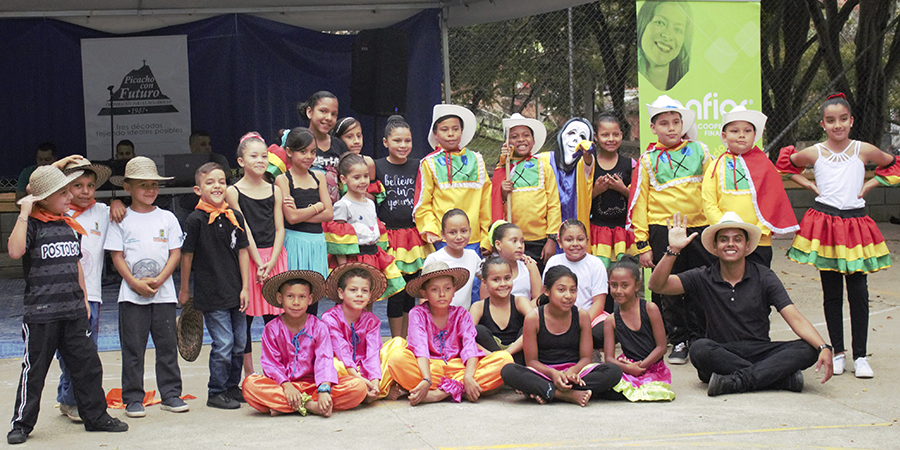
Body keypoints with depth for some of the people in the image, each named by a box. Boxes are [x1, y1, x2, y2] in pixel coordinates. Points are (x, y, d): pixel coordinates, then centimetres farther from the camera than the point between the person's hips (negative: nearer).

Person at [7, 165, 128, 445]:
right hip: (41, 311, -6)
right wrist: (24, 214, -25)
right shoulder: (31, 224, -7)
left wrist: (83, 299, 20)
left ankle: (96, 416, 19)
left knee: (87, 364, 8)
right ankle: (22, 423, 12)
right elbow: (15, 251, -26)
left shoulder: (70, 226, 13)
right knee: (34, 369, 2)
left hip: (73, 310, 6)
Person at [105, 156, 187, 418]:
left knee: (167, 345, 4)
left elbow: (175, 252, 3)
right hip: (131, 294, -1)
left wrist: (159, 279, -10)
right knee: (133, 347, 1)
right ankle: (133, 399, 8)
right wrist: (135, 283, -12)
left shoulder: (167, 218, 7)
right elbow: (117, 256, -1)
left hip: (163, 293, 1)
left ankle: (171, 394, 12)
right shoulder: (121, 220, 2)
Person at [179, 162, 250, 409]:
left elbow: (242, 252, 8)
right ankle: (216, 392, 8)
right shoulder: (195, 220, -8)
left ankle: (232, 387, 26)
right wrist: (184, 289, 5)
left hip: (235, 293, 5)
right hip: (211, 294, -5)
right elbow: (187, 256, -1)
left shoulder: (235, 217, 5)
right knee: (223, 343, -6)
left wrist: (245, 288, 3)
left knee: (239, 343, 10)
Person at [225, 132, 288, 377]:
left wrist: (271, 263, -9)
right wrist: (258, 262, -12)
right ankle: (249, 372, 10)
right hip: (246, 258, -3)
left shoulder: (275, 190, 7)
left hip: (274, 257, 3)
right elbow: (244, 231, -7)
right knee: (245, 316, 2)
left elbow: (279, 229, 3)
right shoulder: (233, 191, -3)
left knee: (273, 316, 4)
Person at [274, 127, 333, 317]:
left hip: (317, 242, 5)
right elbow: (291, 217, -13)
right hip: (294, 242, -5)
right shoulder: (282, 179, -4)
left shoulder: (318, 177, 11)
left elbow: (329, 214, 3)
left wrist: (301, 213, -9)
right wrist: (317, 207, -2)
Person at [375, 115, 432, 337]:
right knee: (396, 292, -3)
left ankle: (405, 342, 19)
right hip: (389, 238, -3)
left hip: (414, 237, 3)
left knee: (410, 293, 8)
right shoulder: (377, 167, -1)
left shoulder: (417, 167, 7)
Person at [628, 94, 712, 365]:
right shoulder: (648, 160, 5)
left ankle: (698, 338, 17)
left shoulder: (700, 151, 8)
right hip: (663, 230, -1)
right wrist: (642, 244, 0)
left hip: (699, 229, 1)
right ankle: (678, 342, 14)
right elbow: (638, 203, 5)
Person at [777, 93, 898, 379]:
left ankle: (860, 356, 5)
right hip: (824, 222, 0)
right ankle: (837, 352, 15)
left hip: (855, 222, 0)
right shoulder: (814, 153, 0)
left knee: (858, 292, -2)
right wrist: (811, 186, 7)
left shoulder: (863, 151, 0)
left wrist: (868, 186, 5)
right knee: (831, 293, 5)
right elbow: (785, 164, 18)